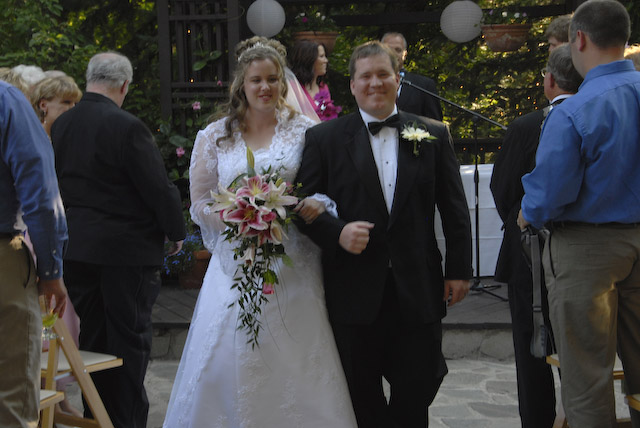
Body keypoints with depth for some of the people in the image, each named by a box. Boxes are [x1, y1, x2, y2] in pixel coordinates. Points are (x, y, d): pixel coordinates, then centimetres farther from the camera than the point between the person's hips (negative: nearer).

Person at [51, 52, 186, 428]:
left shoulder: (61, 125, 4)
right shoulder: (127, 127, -16)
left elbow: (57, 182, 12)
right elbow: (159, 187, -14)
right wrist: (177, 232, 1)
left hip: (76, 249, 6)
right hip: (127, 249, -6)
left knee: (93, 337, 15)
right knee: (130, 338, 4)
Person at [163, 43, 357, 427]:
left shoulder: (305, 130, 4)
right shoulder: (215, 136, 7)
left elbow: (329, 189, 6)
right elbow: (200, 203, 8)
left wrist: (316, 204, -16)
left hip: (292, 264, -1)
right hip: (236, 262, 1)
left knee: (295, 362, 0)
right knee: (228, 363, 1)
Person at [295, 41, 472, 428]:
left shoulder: (434, 135, 6)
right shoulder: (325, 138, 2)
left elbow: (455, 208, 7)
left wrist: (459, 270, 3)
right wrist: (337, 233, -17)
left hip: (418, 290, 1)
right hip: (355, 290, -1)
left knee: (416, 394, 10)